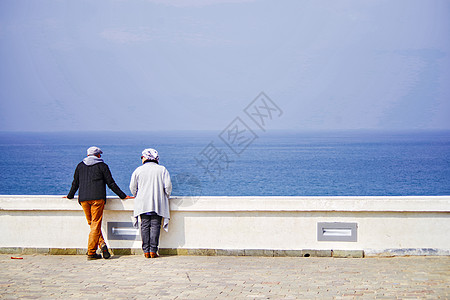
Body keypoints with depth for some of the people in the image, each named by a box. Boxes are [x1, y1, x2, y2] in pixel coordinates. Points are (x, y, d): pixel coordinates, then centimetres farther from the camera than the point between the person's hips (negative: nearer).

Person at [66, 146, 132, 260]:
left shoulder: (80, 166, 14)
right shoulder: (102, 166, 5)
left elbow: (75, 183, 19)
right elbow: (111, 183, 3)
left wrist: (70, 196, 34)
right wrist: (123, 196, 8)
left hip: (83, 198, 3)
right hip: (98, 198, -3)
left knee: (92, 224, 11)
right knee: (96, 224, -3)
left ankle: (102, 243, -6)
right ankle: (91, 253, -8)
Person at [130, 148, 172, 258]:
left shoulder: (138, 170, 5)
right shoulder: (162, 170, 1)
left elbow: (133, 187, 7)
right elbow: (168, 186, -4)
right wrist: (165, 197, 12)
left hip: (143, 204, 1)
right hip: (158, 204, -1)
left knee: (145, 226, 4)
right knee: (155, 226, 0)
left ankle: (146, 251, 0)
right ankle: (153, 251, -7)